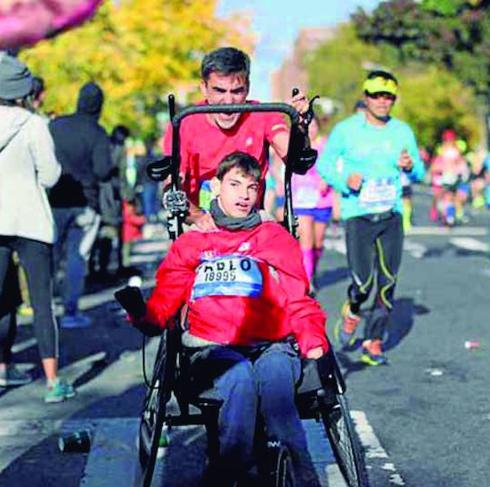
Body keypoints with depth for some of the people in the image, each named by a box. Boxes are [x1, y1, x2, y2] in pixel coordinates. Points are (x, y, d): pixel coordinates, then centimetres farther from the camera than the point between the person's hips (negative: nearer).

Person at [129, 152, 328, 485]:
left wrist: (313, 339, -6)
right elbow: (166, 296, 14)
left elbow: (298, 300, 14)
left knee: (273, 373, -36)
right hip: (213, 349, 0)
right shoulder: (191, 242, 24)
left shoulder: (276, 237, 23)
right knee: (239, 375, -35)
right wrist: (144, 316, -10)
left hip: (271, 345, 0)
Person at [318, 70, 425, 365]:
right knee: (363, 282, -8)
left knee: (388, 283, 0)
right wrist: (345, 179, -15)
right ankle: (353, 311, 27)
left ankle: (374, 342, 13)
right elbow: (324, 163, 4)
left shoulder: (403, 132, 8)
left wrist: (411, 167, -11)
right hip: (358, 215, -3)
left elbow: (420, 173, 12)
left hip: (392, 215, 3)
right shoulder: (346, 130, 0)